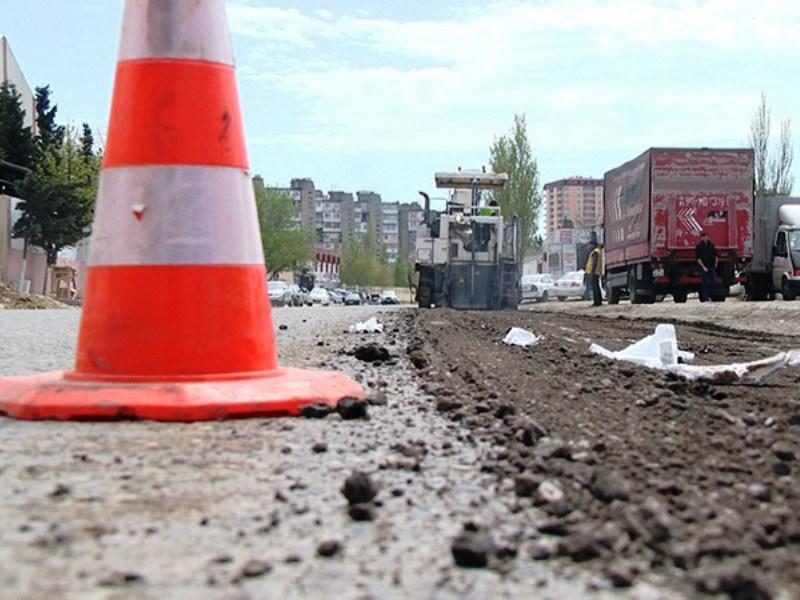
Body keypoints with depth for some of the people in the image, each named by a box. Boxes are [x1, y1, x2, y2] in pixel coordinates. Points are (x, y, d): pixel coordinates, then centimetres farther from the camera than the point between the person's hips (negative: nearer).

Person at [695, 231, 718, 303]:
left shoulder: (711, 245, 9)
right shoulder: (698, 246, -2)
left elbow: (715, 255, 17)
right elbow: (698, 258, -7)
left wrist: (716, 264, 8)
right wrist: (703, 267, -13)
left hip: (712, 267, 3)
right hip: (704, 268, -3)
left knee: (714, 282, -2)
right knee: (704, 283, 0)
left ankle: (709, 296, 14)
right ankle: (705, 299, 4)